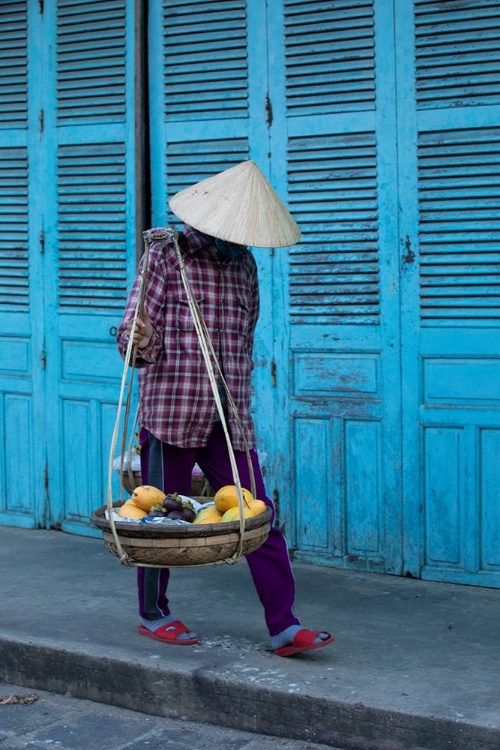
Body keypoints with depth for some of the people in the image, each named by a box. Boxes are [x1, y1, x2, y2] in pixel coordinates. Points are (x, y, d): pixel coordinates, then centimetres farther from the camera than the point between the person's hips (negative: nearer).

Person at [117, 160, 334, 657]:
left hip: (228, 420, 5)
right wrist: (140, 343, -32)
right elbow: (132, 334, -9)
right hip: (170, 411, -5)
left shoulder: (244, 265, 13)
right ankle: (153, 615, 25)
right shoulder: (166, 256, -4)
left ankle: (284, 626, 0)